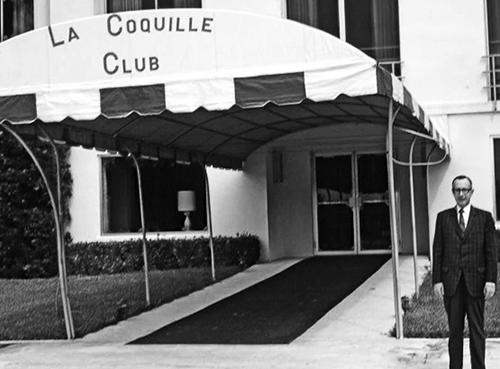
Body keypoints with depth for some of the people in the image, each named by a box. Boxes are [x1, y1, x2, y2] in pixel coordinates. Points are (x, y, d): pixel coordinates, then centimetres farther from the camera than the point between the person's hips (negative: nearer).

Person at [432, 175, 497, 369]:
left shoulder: (484, 217, 4)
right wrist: (437, 280, -1)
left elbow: (491, 251, 2)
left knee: (477, 330, 4)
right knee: (454, 330, 6)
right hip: (451, 282, 1)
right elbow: (437, 251, 5)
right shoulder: (443, 217, 7)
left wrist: (491, 280, -6)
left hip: (475, 282, -1)